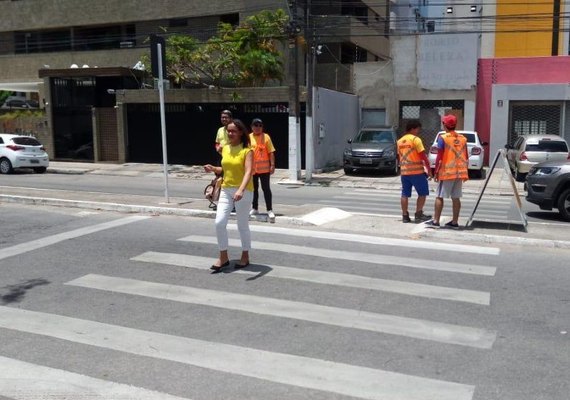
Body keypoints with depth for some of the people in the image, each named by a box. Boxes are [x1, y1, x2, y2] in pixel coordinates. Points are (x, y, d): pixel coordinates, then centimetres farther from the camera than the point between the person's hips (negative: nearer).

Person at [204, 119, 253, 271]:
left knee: (243, 226, 5)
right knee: (219, 222, -5)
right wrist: (213, 169, -1)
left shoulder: (247, 151, -11)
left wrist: (241, 190, -40)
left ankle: (245, 256, 23)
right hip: (226, 190, 5)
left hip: (243, 191, -5)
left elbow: (248, 172, -24)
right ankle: (223, 257, 8)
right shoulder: (225, 149, 9)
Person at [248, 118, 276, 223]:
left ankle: (270, 210, 1)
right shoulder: (248, 138, 6)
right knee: (254, 189, 13)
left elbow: (271, 152, -4)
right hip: (252, 168, 3)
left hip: (264, 168, -3)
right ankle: (254, 208, 25)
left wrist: (272, 165, -10)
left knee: (266, 188, -2)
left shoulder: (266, 137, -2)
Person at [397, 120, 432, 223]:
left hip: (404, 171, 7)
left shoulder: (400, 141, 13)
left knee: (405, 194, 8)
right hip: (417, 171, -6)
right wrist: (429, 169, -7)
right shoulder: (415, 139, -8)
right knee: (422, 193, 5)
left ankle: (405, 216, 9)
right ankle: (418, 214, 3)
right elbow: (423, 156, -11)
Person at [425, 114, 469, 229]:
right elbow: (466, 158, 12)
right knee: (456, 198, 8)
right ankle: (454, 222, 11)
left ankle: (435, 221, -2)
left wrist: (436, 172, -5)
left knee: (439, 197, 0)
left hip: (446, 172, -5)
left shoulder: (443, 138, -8)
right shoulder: (463, 139, 9)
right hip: (459, 172, 5)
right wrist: (464, 172, 19)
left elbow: (439, 157, -12)